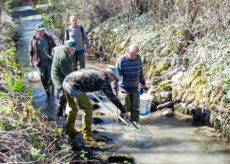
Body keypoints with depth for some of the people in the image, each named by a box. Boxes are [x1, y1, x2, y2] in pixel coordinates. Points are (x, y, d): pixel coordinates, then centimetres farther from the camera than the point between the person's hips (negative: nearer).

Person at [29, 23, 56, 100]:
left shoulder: (49, 37, 1)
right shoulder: (33, 40, 0)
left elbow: (54, 47, 9)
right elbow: (31, 51, 7)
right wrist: (31, 62, 5)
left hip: (50, 60, -1)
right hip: (41, 62, 1)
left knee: (50, 78, -8)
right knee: (44, 79, 5)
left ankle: (52, 95, 0)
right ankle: (48, 94, 19)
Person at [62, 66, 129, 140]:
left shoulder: (96, 71, 19)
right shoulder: (104, 79, -6)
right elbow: (111, 97, -9)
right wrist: (123, 111, -5)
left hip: (66, 81, 10)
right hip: (74, 86, -9)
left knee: (73, 108, 26)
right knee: (88, 108, 1)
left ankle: (69, 129, 39)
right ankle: (87, 134, 6)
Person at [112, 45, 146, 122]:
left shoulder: (138, 58, -3)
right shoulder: (121, 60, -18)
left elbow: (140, 71, 12)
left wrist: (143, 83, 18)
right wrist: (115, 89, -18)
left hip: (135, 88, 4)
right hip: (124, 88, -4)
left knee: (135, 106, 4)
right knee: (126, 107, 4)